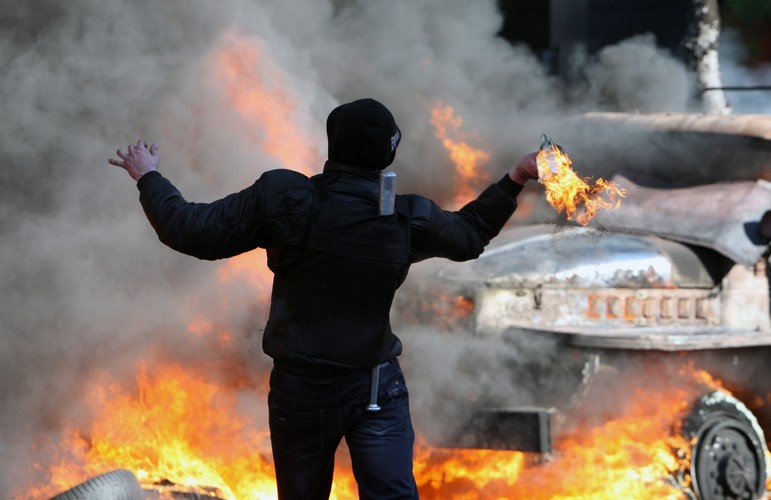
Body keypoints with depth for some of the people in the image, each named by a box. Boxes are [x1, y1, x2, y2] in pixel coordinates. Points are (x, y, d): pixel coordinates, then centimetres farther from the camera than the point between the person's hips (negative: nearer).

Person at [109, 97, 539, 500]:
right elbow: (470, 235, 15)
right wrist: (514, 181, 29)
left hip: (299, 391, 1)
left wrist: (148, 178, 9)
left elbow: (190, 231, -8)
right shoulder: (410, 219, -6)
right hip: (377, 389, 0)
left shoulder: (282, 198, -12)